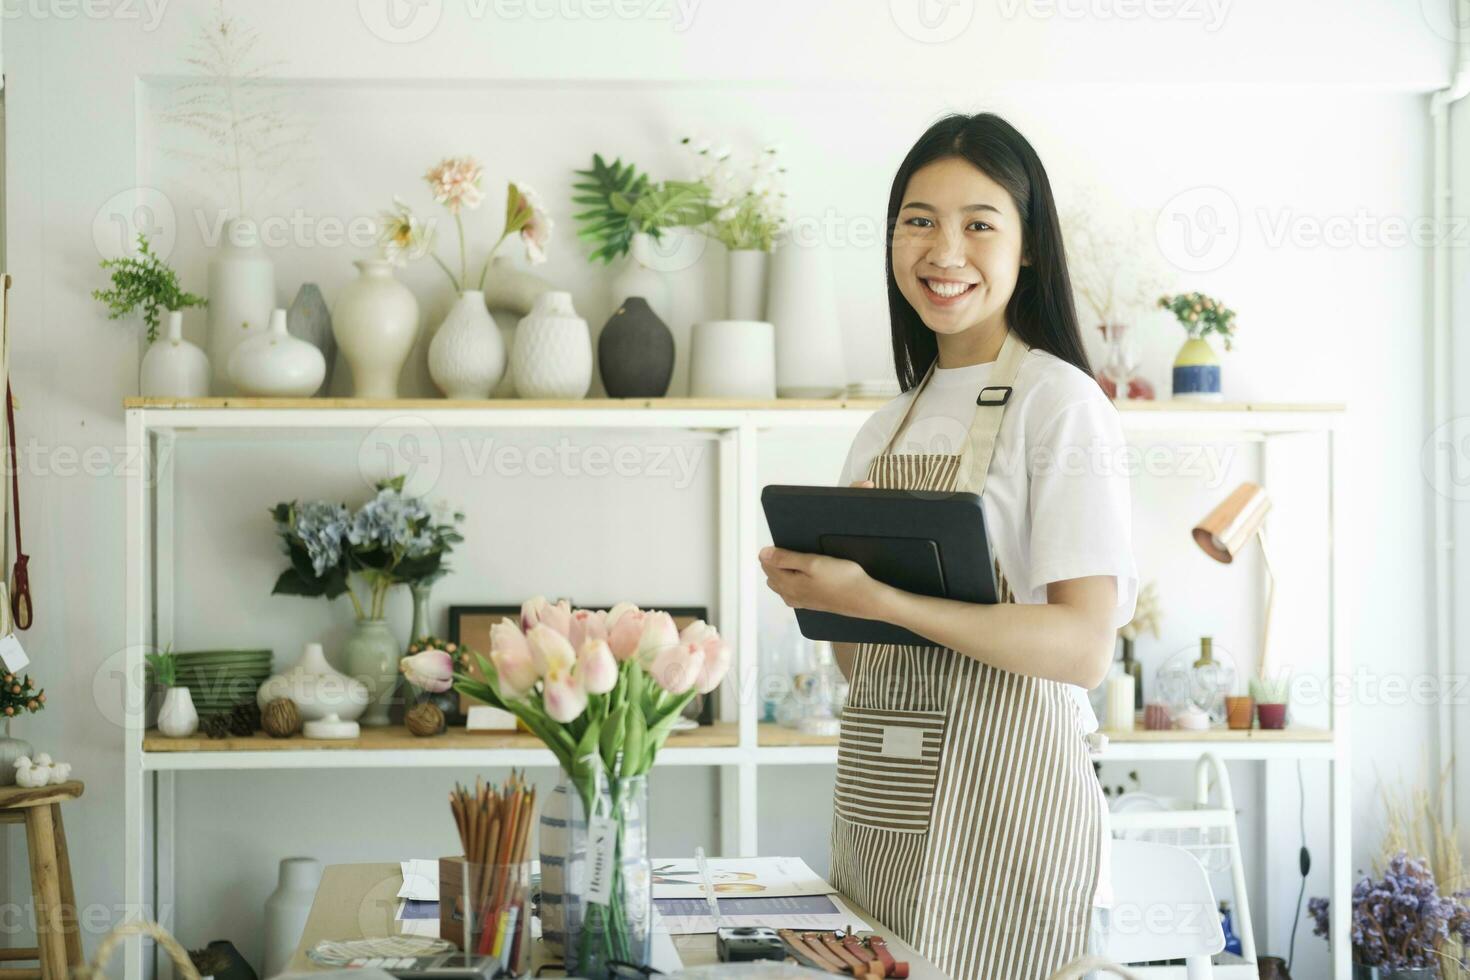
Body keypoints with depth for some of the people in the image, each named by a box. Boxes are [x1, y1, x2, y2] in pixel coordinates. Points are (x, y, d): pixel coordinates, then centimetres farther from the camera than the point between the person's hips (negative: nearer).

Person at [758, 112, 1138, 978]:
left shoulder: (1061, 402, -7)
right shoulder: (887, 427, 13)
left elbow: (1085, 647, -17)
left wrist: (876, 598, -22)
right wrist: (816, 587, -5)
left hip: (1003, 790, -6)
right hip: (881, 800, 6)